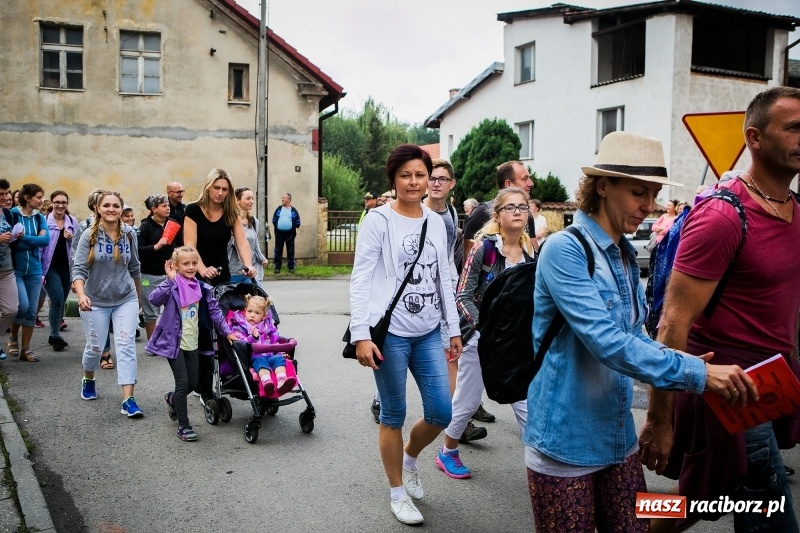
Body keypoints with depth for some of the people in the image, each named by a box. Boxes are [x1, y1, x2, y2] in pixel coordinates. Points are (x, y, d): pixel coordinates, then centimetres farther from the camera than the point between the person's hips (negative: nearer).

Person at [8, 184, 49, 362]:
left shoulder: (40, 218, 5)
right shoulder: (12, 214, -7)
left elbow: (46, 240, -9)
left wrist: (24, 238, -18)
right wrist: (35, 240, -15)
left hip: (34, 270, 4)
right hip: (16, 269, -4)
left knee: (32, 311, 5)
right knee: (23, 306, -14)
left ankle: (25, 349, 16)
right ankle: (13, 338, 14)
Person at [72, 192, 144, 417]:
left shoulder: (129, 234, -4)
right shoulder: (89, 235, -10)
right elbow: (79, 269, -15)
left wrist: (138, 295, 18)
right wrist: (81, 295, -32)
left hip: (126, 299, 1)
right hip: (96, 301, -1)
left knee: (126, 346, -8)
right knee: (95, 347, 11)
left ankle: (128, 400, -9)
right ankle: (88, 380, 43)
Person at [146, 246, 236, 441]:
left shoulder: (201, 288, 4)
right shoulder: (172, 286, -11)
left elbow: (214, 310, 11)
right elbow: (154, 300, -29)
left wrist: (227, 331, 9)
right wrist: (169, 279, -33)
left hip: (192, 343, 6)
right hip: (174, 342, -5)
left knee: (193, 383, 13)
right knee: (183, 383, -6)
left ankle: (172, 399, 45)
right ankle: (183, 426, 8)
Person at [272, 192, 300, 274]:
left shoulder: (293, 210, 3)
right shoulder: (279, 209, 7)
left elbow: (297, 222, 7)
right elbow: (274, 219, 13)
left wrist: (293, 228, 2)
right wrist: (276, 226, 5)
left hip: (290, 234, -1)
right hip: (279, 233, 2)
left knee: (290, 251, 4)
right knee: (278, 251, 5)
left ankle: (291, 267, 10)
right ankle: (277, 267, 11)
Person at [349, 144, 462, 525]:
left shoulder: (436, 223, 10)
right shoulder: (378, 220, -7)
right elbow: (360, 280, -10)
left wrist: (454, 329, 14)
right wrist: (361, 335, -17)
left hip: (428, 333, 5)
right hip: (390, 334, -5)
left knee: (441, 412, 6)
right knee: (393, 416, 6)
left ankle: (410, 457, 37)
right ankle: (397, 493, 25)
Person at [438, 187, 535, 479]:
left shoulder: (529, 251, 2)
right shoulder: (484, 245, -12)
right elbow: (463, 296, -13)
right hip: (480, 335, -4)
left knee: (525, 402, 2)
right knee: (468, 400, 9)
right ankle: (447, 454, 31)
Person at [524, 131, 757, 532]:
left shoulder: (626, 255, 8)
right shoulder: (564, 249, -18)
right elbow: (605, 341, -27)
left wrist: (680, 360, -2)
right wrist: (695, 374, -28)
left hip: (617, 436, 8)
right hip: (566, 442, -7)